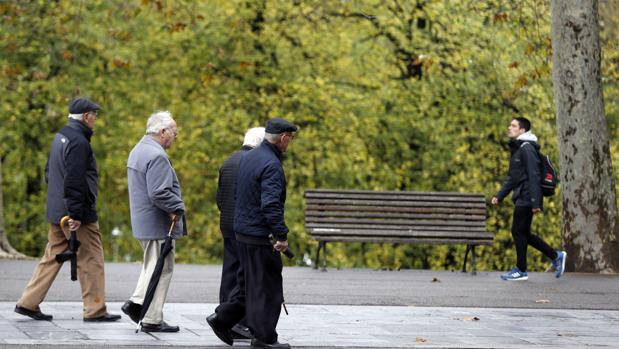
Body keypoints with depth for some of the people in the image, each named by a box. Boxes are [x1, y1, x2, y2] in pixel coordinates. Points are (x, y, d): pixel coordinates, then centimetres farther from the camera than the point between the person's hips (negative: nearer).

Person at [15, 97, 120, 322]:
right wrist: (76, 214, -22)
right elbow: (74, 181, -23)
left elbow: (49, 173, 21)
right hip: (80, 214, -9)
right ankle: (95, 310, 4)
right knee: (91, 260, -1)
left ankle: (28, 303, 13)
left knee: (52, 257, 14)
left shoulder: (60, 137, 13)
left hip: (56, 211, 9)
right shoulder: (79, 142, -17)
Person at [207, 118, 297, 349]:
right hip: (260, 234, -9)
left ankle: (222, 318, 19)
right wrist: (282, 236, -23)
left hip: (242, 230, 9)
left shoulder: (248, 157, 11)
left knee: (249, 282, 19)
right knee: (266, 286, -1)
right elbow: (271, 204, -26)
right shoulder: (271, 165, -18)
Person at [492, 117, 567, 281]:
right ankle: (556, 256, 19)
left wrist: (535, 202, -23)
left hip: (526, 199, -10)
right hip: (521, 198, 10)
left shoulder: (527, 148, -13)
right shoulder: (516, 149, 18)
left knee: (518, 231, -5)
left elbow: (534, 176, -19)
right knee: (523, 233, 12)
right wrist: (499, 196, 17)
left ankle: (521, 271, 3)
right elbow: (512, 177, 24)